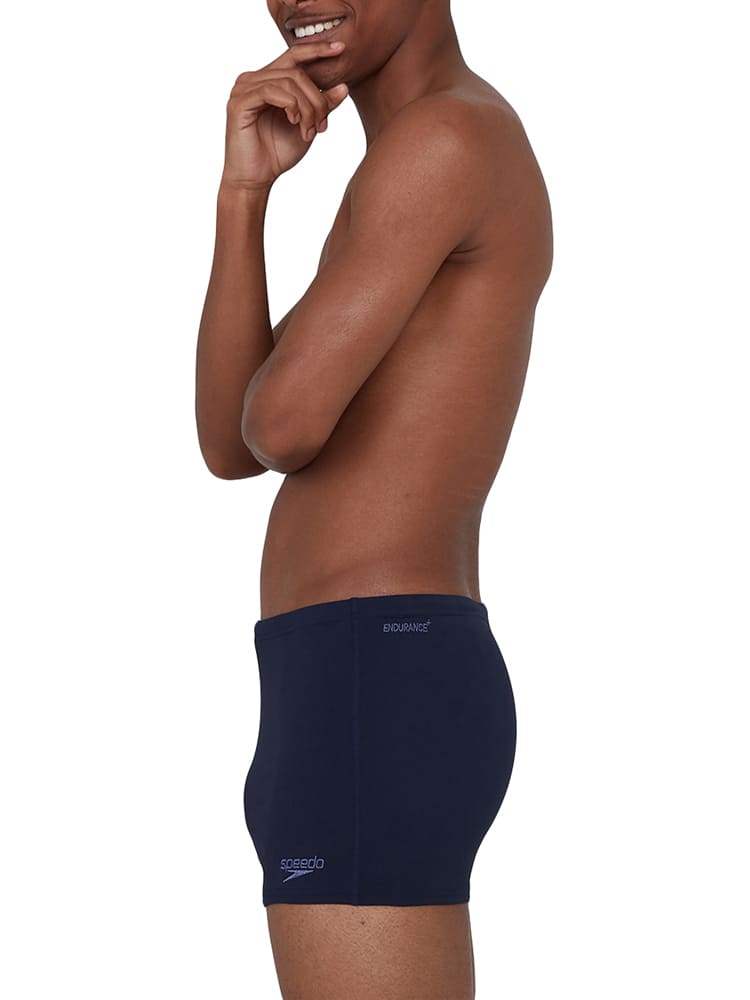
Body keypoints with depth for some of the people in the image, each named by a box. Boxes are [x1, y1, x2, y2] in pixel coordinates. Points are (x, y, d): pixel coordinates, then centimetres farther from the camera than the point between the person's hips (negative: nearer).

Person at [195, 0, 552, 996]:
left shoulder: (443, 136, -9)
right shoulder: (445, 168, 23)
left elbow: (281, 425, -18)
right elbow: (230, 446, 13)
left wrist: (270, 392, 8)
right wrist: (244, 189, 3)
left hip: (374, 697, -11)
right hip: (386, 691, 11)